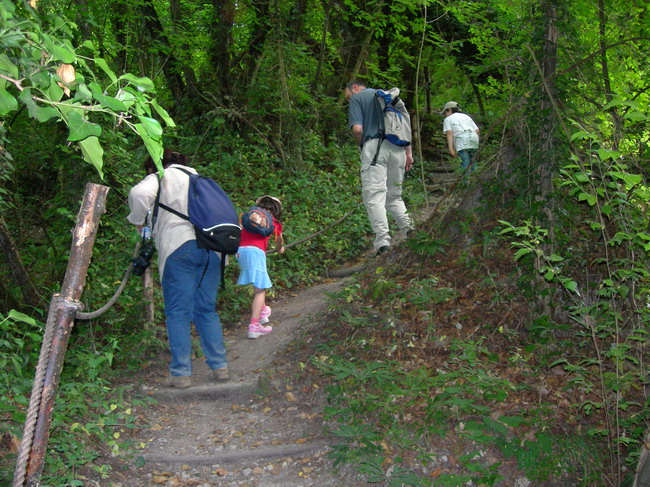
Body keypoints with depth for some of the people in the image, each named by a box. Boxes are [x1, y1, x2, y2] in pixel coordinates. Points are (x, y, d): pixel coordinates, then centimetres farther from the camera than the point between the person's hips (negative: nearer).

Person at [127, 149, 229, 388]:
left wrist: (139, 220, 4)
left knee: (178, 313, -1)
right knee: (207, 310, 13)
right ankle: (219, 366, 12)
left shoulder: (159, 178, 10)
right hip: (211, 247, 5)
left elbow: (139, 193, -12)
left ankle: (181, 373, -1)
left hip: (179, 247, -5)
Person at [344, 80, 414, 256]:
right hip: (397, 148, 6)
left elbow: (357, 129, -6)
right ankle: (407, 226, -4)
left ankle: (382, 240, -18)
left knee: (374, 196, -7)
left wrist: (361, 147, 11)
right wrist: (409, 152, 15)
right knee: (394, 195, 16)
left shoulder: (357, 98, 8)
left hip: (374, 145, -6)